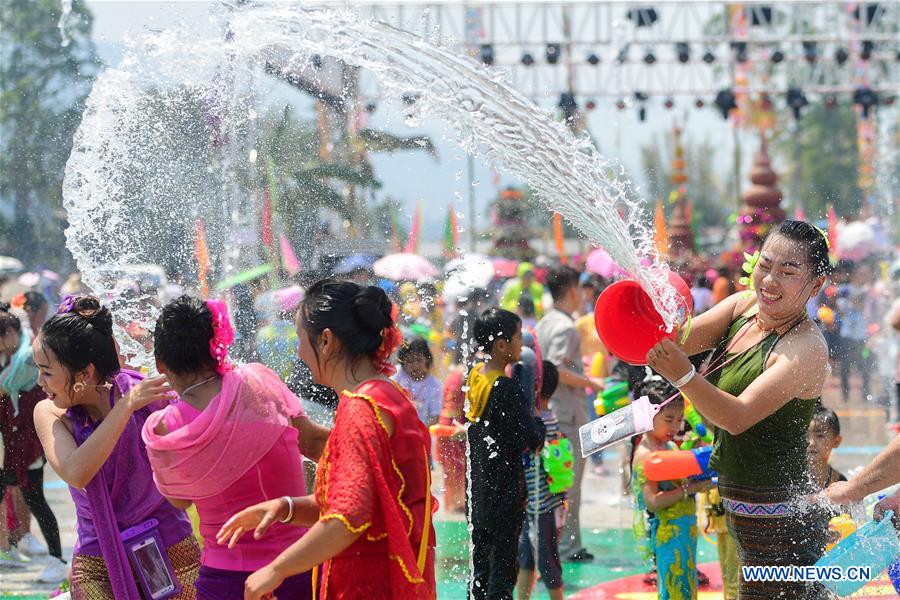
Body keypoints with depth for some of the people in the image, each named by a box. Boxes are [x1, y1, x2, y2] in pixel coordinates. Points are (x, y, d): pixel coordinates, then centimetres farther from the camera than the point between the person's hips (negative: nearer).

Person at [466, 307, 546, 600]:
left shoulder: (474, 376, 4)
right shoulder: (508, 389, -20)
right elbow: (533, 440, -20)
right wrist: (537, 418, 0)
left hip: (477, 491, 7)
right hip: (505, 493, -7)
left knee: (479, 567, 15)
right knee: (502, 567, -1)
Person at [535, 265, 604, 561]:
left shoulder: (543, 324, 13)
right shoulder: (565, 327, -15)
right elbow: (556, 369, -24)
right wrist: (590, 382, -15)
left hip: (547, 412, 9)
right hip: (569, 415, -9)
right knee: (569, 482, -4)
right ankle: (568, 546, -2)